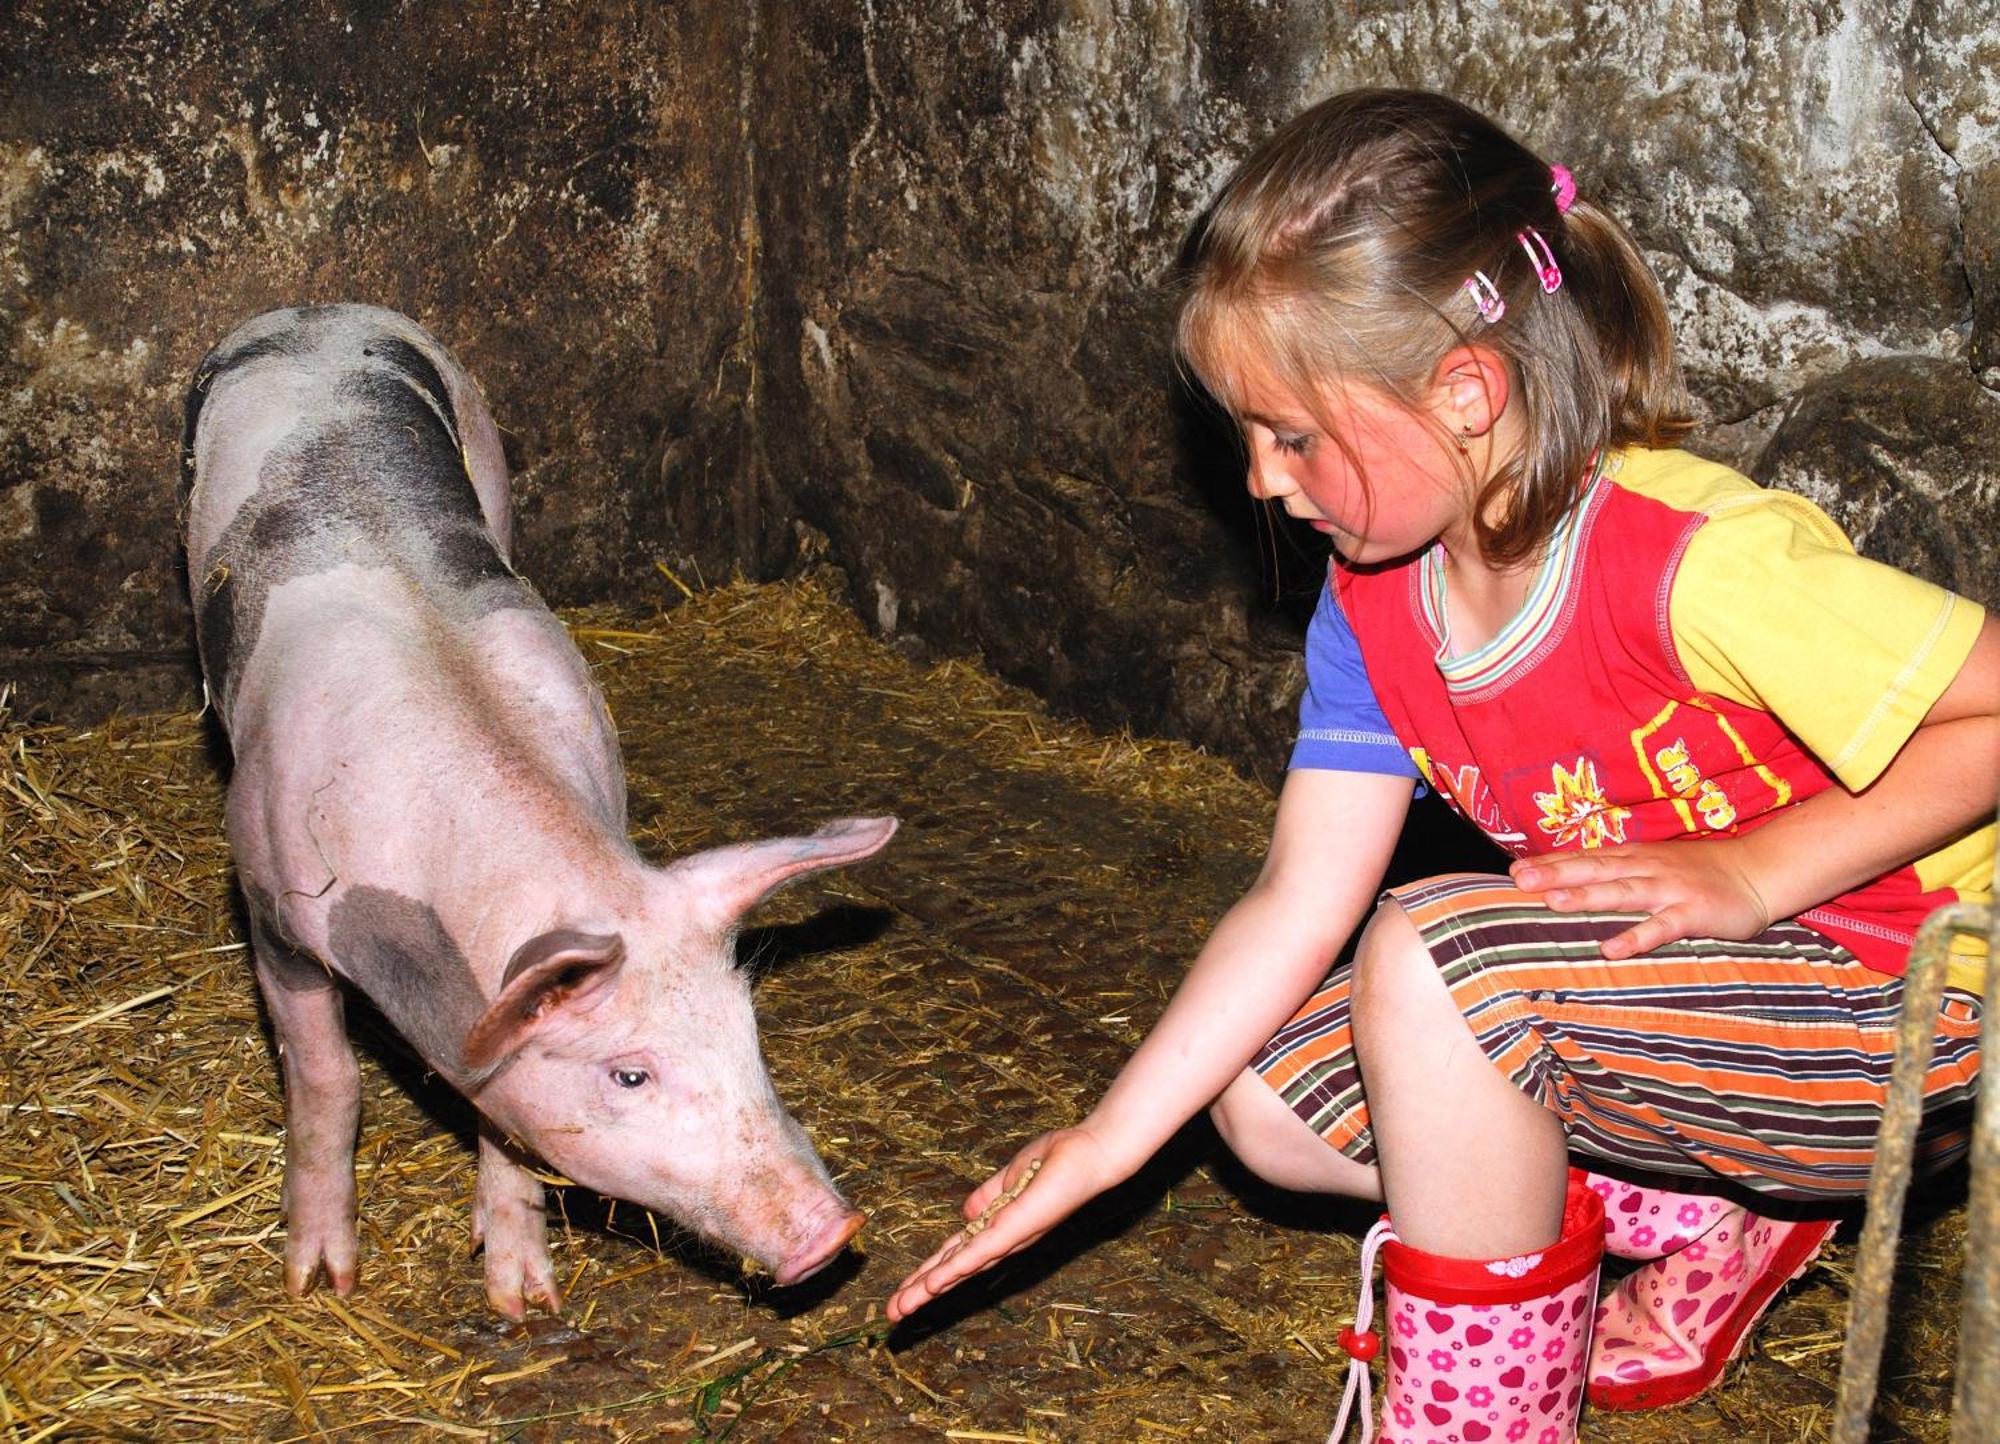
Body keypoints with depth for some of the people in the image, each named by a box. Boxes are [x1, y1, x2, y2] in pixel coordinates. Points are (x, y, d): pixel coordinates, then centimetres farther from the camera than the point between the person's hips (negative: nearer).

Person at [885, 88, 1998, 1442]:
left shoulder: (1703, 562, -28)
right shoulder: (1374, 611, -4)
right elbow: (1295, 903, -3)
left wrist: (1754, 870, -25)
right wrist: (1098, 1147, -7)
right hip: (1675, 1000, 8)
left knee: (1435, 955, -29)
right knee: (1271, 1096, 0)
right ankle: (1714, 1222, 10)